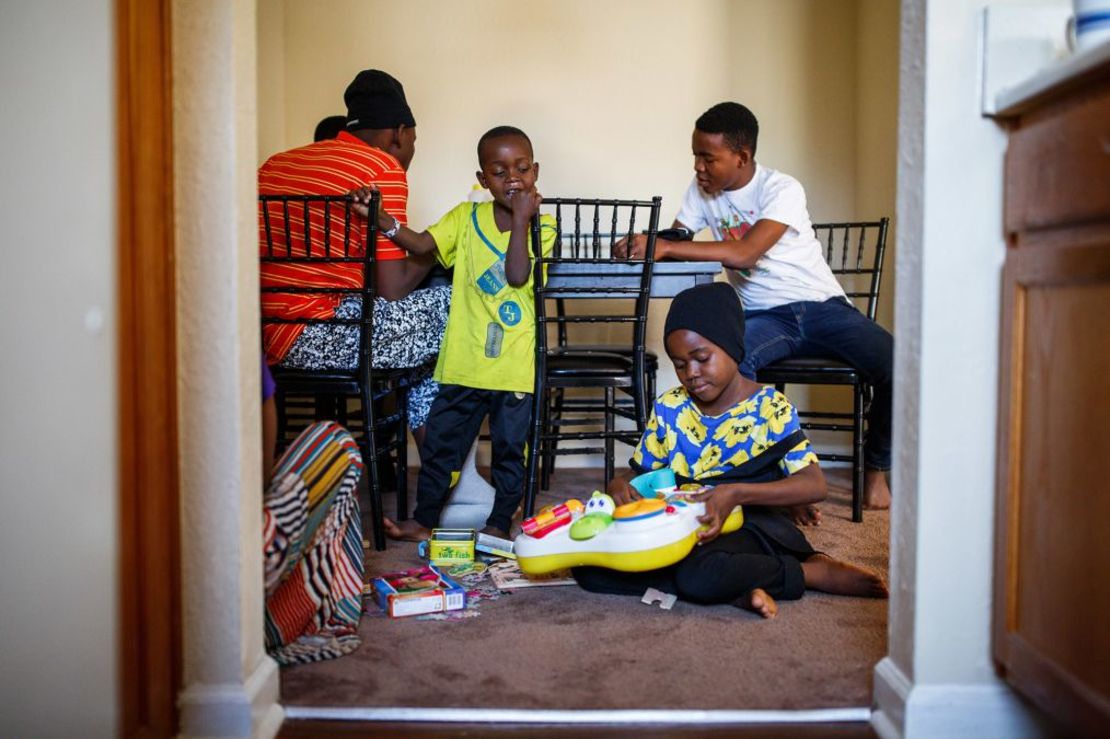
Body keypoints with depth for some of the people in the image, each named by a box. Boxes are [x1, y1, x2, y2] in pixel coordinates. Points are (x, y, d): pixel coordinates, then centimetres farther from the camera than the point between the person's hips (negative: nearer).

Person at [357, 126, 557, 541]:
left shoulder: (541, 227, -3)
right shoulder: (466, 217, 5)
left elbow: (517, 275, -18)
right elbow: (421, 244, -8)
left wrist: (520, 220, -16)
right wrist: (382, 220, -21)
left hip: (514, 363, -2)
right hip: (463, 361, 2)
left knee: (509, 447, 10)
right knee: (441, 442, 11)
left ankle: (499, 523, 27)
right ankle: (424, 519, 27)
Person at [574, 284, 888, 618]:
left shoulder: (770, 408, -6)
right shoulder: (668, 409, 7)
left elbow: (814, 485, -14)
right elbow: (643, 474, 13)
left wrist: (736, 493, -28)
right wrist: (619, 485, -12)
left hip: (747, 526, -5)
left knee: (698, 575, -40)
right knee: (588, 566, -18)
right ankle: (740, 587, -19)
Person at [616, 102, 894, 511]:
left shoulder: (782, 190, -15)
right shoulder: (703, 188, 3)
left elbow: (745, 253, -29)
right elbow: (675, 243, 2)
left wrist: (665, 247, -34)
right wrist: (642, 245, -22)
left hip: (821, 306, -2)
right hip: (763, 316, 2)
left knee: (896, 366, -24)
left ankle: (875, 470, 5)